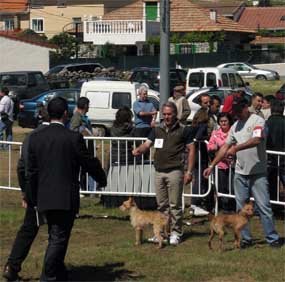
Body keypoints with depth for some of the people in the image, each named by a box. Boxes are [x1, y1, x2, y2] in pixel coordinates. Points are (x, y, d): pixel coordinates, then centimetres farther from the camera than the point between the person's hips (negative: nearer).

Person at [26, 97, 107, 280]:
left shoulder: (35, 138, 2)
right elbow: (89, 163, -2)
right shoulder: (74, 138, -12)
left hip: (44, 198, 5)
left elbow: (31, 172, 6)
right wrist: (102, 179, 17)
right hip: (66, 198, -5)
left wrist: (34, 199, 16)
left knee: (55, 237, 18)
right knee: (58, 239, -1)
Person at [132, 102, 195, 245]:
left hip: (175, 171, -5)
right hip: (159, 171, 5)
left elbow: (191, 150, 0)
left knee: (175, 205, -2)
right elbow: (147, 144, 5)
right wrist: (139, 150, -19)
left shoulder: (183, 130, -1)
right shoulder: (157, 129, 12)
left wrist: (189, 171, -7)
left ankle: (175, 232, 4)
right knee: (161, 205, 9)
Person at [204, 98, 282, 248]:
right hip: (240, 173, 7)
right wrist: (212, 166, 14)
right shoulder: (235, 126, 15)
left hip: (257, 173, -7)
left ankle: (273, 238, 1)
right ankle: (245, 239, 16)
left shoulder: (257, 121, -7)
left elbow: (256, 140, -24)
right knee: (241, 208, 8)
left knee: (263, 206, -6)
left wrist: (237, 147, -29)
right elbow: (225, 147, 18)